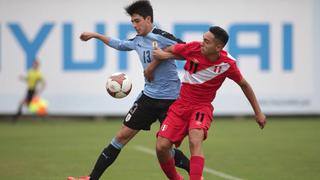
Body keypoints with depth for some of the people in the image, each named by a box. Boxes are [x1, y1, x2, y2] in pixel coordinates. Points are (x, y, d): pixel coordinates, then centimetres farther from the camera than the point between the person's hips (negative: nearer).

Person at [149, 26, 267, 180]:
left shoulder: (227, 64, -13)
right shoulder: (194, 48, -12)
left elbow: (244, 85, 5)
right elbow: (169, 50, 9)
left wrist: (258, 112, 9)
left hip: (202, 107, -2)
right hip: (181, 105, 3)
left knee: (195, 141, -33)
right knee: (161, 147, -10)